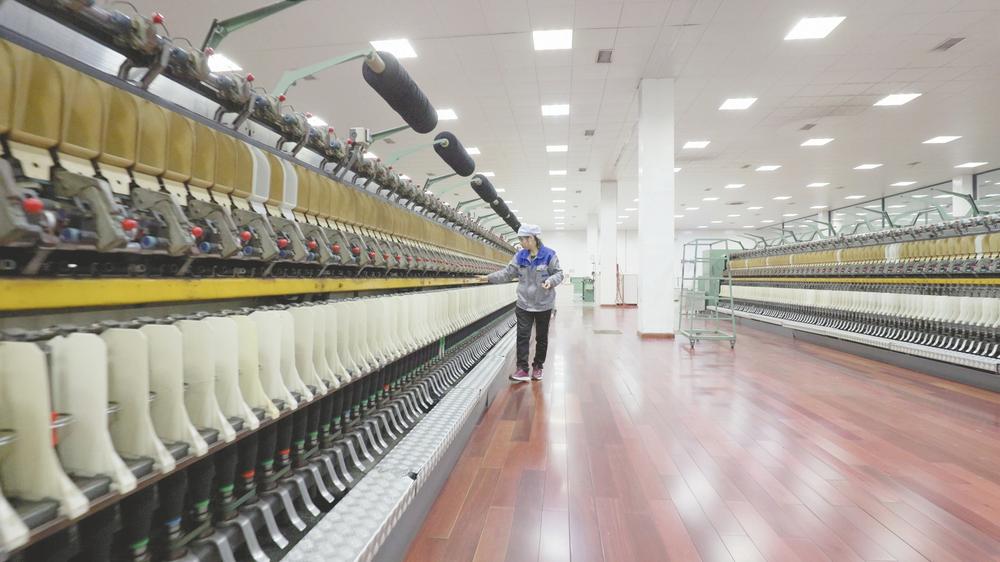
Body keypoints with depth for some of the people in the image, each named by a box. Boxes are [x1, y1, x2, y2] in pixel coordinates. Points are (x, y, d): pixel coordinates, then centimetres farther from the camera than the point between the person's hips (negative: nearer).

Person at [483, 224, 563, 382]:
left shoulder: (549, 255, -10)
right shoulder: (520, 256, 1)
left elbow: (559, 273, -6)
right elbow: (508, 273, 4)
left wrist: (551, 281, -26)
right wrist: (489, 277, -3)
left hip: (543, 305, -2)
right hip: (524, 304, 3)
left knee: (541, 338, 11)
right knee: (522, 336, -4)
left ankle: (538, 367, 25)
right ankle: (522, 369, -2)